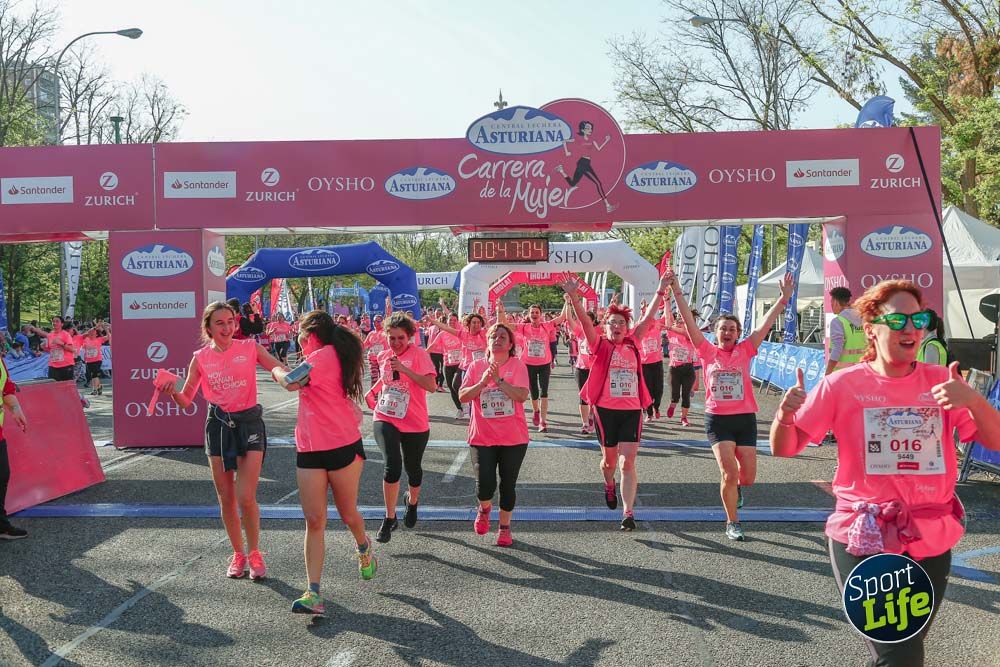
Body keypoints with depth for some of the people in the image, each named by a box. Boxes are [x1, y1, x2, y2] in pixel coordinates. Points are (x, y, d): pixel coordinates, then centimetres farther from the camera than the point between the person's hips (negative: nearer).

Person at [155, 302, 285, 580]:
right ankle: (238, 554, 27)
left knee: (246, 497, -7)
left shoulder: (250, 348, -2)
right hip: (218, 424, 2)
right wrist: (172, 391, -17)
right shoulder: (200, 358, 2)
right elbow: (186, 401, 5)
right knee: (226, 498, 8)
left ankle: (255, 553, 15)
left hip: (249, 423, -2)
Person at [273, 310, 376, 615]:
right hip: (310, 450, 9)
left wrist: (277, 370, -1)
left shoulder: (324, 356, -14)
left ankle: (364, 546, 42)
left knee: (348, 515, 9)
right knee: (314, 521, -1)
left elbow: (291, 383, -18)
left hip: (344, 447, -8)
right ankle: (314, 593, -4)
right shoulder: (332, 356, 15)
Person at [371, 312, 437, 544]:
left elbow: (431, 385, -23)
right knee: (392, 466, -19)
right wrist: (374, 391, 13)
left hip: (415, 424, -2)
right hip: (385, 419, 2)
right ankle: (390, 518, -5)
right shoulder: (383, 357, 6)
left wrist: (404, 368, -28)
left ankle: (412, 501, 48)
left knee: (413, 470, 14)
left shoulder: (419, 354, -10)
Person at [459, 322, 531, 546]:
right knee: (485, 486, -7)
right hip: (483, 437, 1)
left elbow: (522, 395, -16)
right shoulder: (477, 366, 3)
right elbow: (462, 396, -3)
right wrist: (483, 382, -15)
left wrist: (499, 379, -21)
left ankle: (505, 527, 28)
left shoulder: (517, 365, -2)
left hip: (514, 437, 0)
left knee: (508, 484, 8)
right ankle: (484, 508, 28)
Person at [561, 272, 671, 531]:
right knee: (610, 459, 16)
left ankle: (628, 513, -6)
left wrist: (661, 291, 7)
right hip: (606, 409, -1)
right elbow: (584, 320, -12)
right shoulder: (600, 345, 0)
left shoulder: (632, 344, 8)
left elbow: (648, 318, 9)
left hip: (632, 409, 1)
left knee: (628, 462, -6)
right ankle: (609, 484, 49)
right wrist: (573, 296, -23)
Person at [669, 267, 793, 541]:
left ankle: (735, 488, 43)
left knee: (748, 477, 5)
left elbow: (766, 323, -3)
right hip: (717, 419, -2)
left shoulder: (745, 350, 3)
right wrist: (677, 292, -11)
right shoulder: (707, 351, 1)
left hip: (745, 418, 2)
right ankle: (732, 523, 10)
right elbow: (689, 321, -5)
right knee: (729, 473, -10)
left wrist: (785, 297, -10)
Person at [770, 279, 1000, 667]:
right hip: (863, 541, -4)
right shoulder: (842, 385, -9)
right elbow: (784, 448, -5)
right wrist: (785, 415, -27)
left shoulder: (941, 382, -1)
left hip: (932, 543, 4)